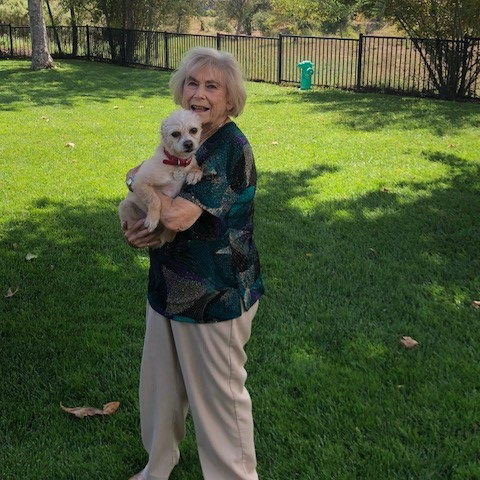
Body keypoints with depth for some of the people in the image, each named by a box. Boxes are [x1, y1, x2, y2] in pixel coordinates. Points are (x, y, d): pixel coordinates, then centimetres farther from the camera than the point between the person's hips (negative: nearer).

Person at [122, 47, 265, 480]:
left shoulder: (233, 149, -21)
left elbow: (178, 215, -31)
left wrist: (139, 179, -12)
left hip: (215, 296, -8)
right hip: (170, 285, 8)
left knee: (219, 395, 9)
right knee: (162, 383, 23)